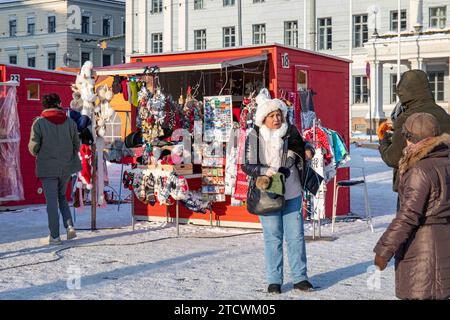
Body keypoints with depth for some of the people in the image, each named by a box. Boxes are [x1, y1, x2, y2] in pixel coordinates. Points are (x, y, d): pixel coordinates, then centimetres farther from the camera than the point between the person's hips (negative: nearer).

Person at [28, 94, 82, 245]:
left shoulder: (39, 122, -10)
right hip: (66, 167, 3)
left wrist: (36, 153, 14)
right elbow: (76, 144, 4)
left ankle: (54, 236, 5)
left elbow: (33, 147, -8)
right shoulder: (70, 122, -1)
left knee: (52, 201, 2)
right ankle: (70, 226, 5)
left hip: (47, 168, -3)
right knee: (62, 197, 21)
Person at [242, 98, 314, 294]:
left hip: (292, 194, 2)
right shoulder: (254, 138, -4)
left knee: (296, 236, 5)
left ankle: (300, 277, 16)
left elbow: (302, 150, 22)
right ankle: (274, 280, 12)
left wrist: (307, 152, 2)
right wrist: (265, 171, -19)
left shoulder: (291, 132, 3)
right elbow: (247, 166, -5)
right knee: (273, 238, 2)